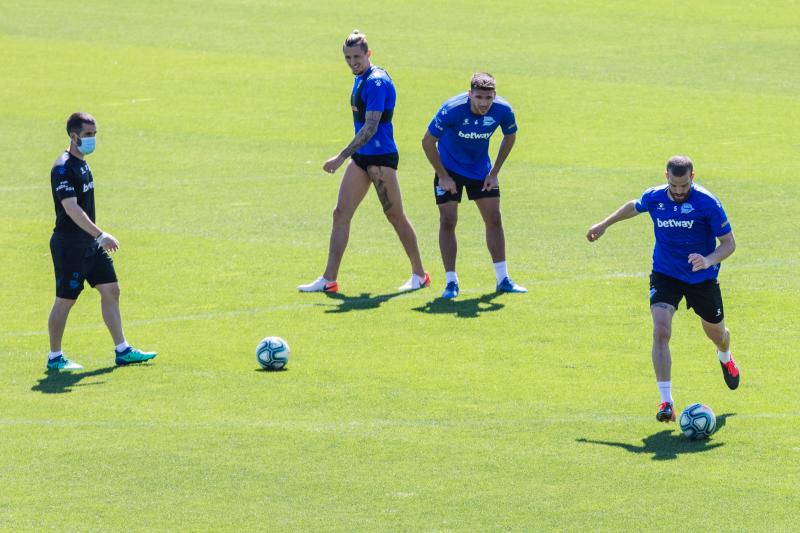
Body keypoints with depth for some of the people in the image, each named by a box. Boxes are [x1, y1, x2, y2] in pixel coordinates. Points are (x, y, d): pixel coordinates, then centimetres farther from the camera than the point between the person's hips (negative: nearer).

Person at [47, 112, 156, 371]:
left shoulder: (82, 164, 12)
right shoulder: (63, 168, -18)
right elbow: (71, 208, -27)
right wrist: (100, 235, -31)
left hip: (90, 243, 9)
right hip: (69, 244, -9)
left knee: (111, 290, 7)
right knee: (65, 299, -1)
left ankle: (122, 350, 12)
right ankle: (55, 358, 9)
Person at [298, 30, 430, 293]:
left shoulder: (377, 82, -18)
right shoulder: (361, 79, 11)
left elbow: (370, 128, -24)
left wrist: (341, 157, -26)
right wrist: (348, 156, 22)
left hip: (380, 157, -9)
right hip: (361, 157, 9)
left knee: (395, 216, 1)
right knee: (341, 213, 3)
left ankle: (419, 275, 15)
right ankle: (329, 279, 4)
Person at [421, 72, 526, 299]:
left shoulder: (503, 110, -22)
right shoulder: (452, 110, -32)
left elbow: (510, 137, 1)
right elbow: (428, 142, -20)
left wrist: (494, 172, -2)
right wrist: (443, 177, -16)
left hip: (481, 169, 3)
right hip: (449, 169, -3)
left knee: (494, 219, 1)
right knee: (448, 221, -9)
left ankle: (503, 279, 9)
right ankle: (451, 282, -4)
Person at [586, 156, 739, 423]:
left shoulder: (707, 203, -21)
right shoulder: (654, 198, -11)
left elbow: (729, 243, -15)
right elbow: (633, 207, 15)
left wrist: (708, 261, -34)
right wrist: (604, 224, 22)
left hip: (702, 278, -1)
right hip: (665, 274, 1)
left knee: (717, 334, 19)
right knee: (661, 331, -22)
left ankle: (726, 358, 59)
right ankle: (666, 402, -22)